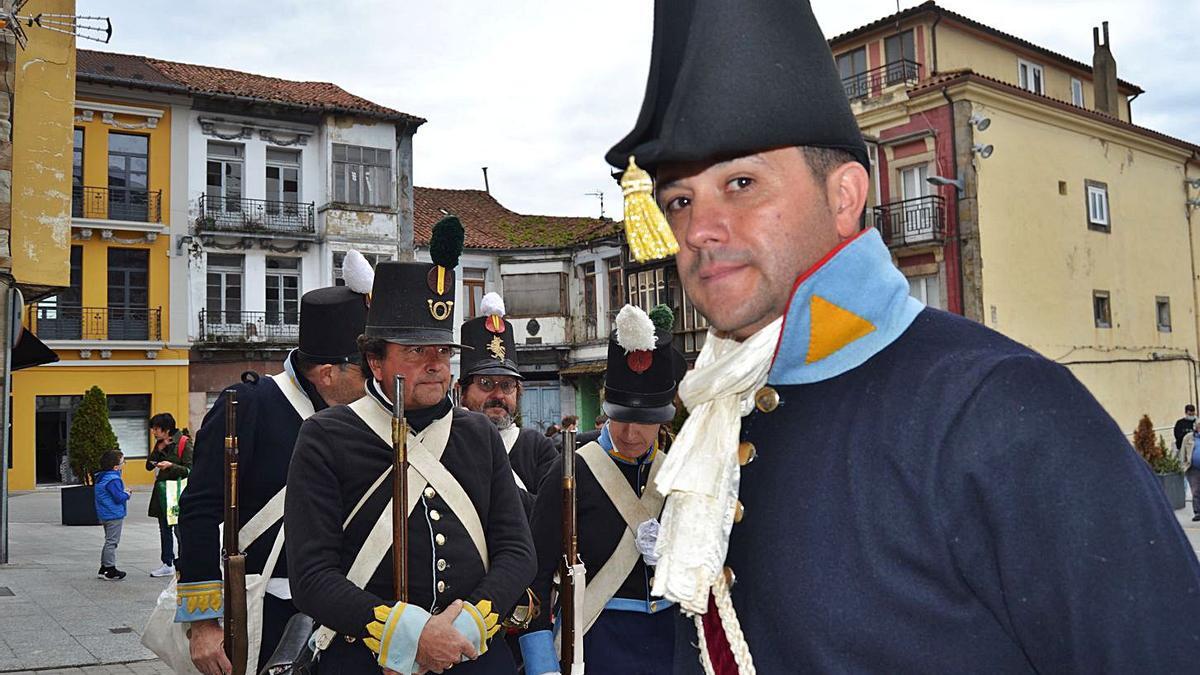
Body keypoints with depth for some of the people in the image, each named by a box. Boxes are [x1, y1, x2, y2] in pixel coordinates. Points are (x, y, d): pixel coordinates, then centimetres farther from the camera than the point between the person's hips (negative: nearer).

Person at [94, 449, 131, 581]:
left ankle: (103, 568, 24)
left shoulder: (101, 477, 9)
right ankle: (110, 571, 3)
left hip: (104, 514, 10)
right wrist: (127, 494, -4)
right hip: (114, 515, -10)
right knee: (112, 542, -3)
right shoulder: (113, 480, -22)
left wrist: (123, 492, 13)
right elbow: (119, 497, -25)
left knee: (109, 541, 19)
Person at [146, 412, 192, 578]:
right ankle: (167, 564, 24)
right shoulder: (160, 444, 11)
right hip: (162, 493, 8)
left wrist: (171, 466, -26)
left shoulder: (184, 443, -11)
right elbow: (149, 466, 9)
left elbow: (190, 470, -15)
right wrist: (158, 450, -3)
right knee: (164, 530, 14)